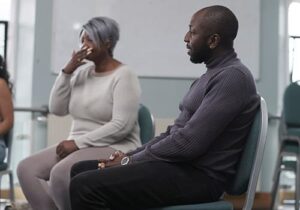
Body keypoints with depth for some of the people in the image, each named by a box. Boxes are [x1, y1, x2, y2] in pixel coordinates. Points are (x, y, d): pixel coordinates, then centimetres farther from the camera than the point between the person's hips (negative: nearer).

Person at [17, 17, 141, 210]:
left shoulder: (124, 76, -10)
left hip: (115, 150, -8)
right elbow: (57, 109, 7)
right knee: (27, 169, -12)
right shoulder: (82, 72, 12)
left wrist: (78, 142, -20)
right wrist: (67, 71, -3)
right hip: (79, 147, 8)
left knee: (61, 173, -32)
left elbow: (121, 126, -19)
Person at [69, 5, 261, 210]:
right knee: (81, 171, 8)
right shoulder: (213, 74, 18)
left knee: (86, 185, -21)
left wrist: (130, 161, -12)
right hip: (178, 164, 10)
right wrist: (129, 156, 7)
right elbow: (175, 132, 21)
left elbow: (189, 142, -22)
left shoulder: (233, 77, -15)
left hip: (197, 176, -10)